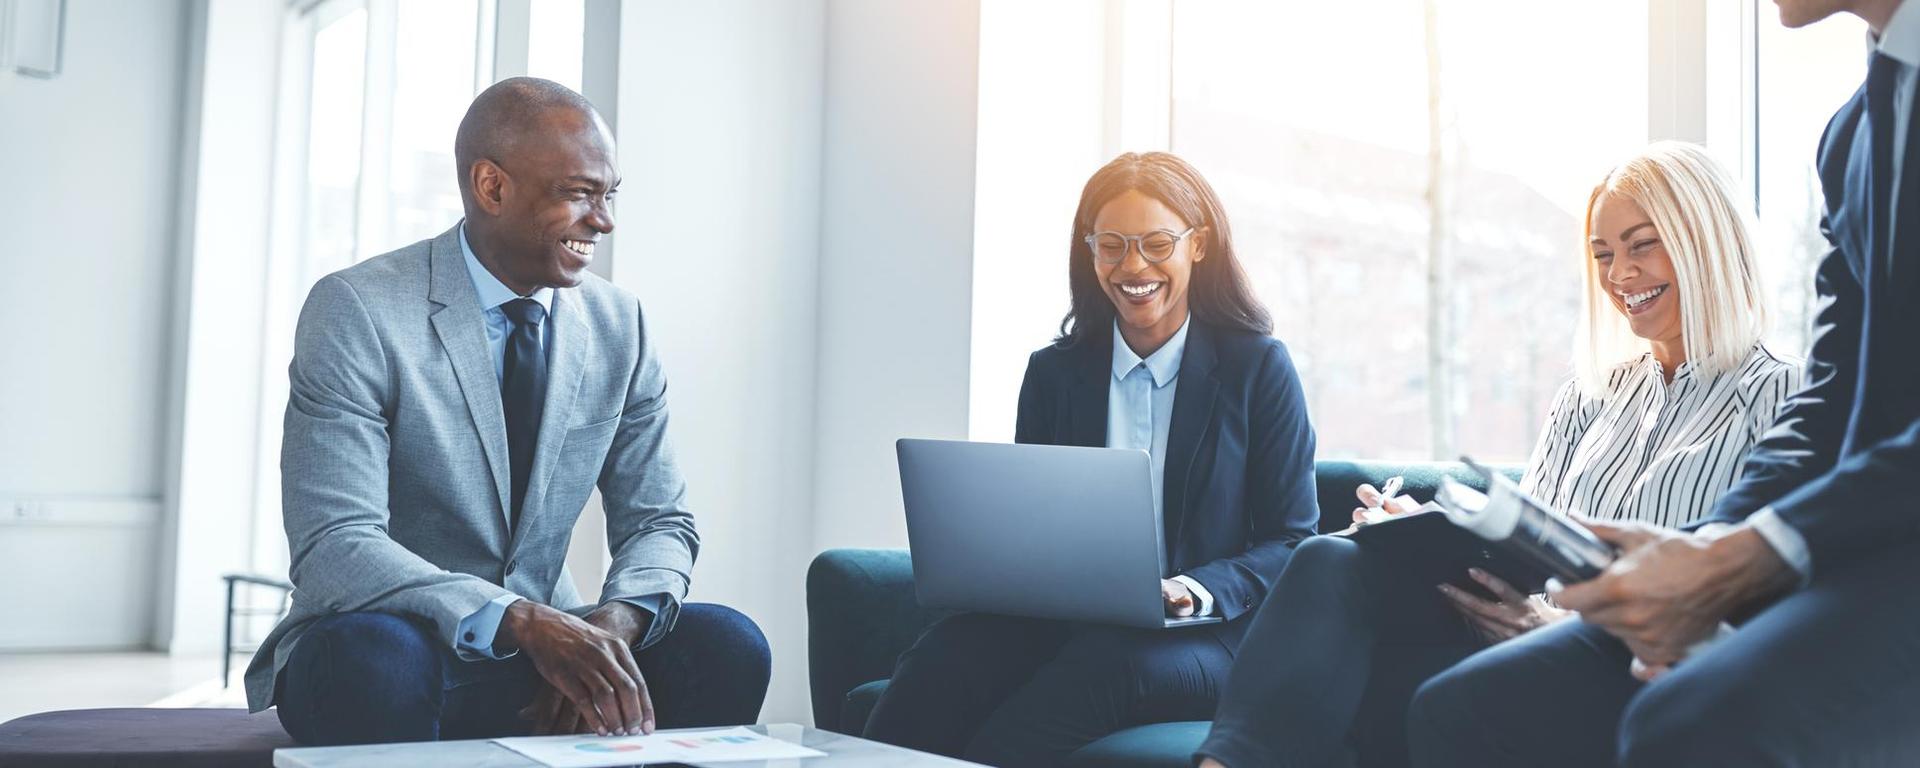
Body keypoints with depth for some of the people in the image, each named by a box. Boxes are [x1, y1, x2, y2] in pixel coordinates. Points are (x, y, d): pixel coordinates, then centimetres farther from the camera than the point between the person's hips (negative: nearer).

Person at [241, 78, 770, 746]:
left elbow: (659, 521, 6)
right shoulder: (355, 312, -13)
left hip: (548, 647, 4)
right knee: (371, 662, -39)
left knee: (728, 647, -22)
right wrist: (525, 622, -36)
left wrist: (612, 625, -19)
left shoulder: (618, 323, 3)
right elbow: (334, 548, -21)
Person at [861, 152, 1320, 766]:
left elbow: (1291, 541, 3)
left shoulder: (1260, 368, 5)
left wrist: (1199, 590, -16)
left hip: (1199, 640, -2)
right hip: (1062, 620, 3)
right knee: (940, 663, -31)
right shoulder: (1053, 371, 15)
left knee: (1098, 664, -38)